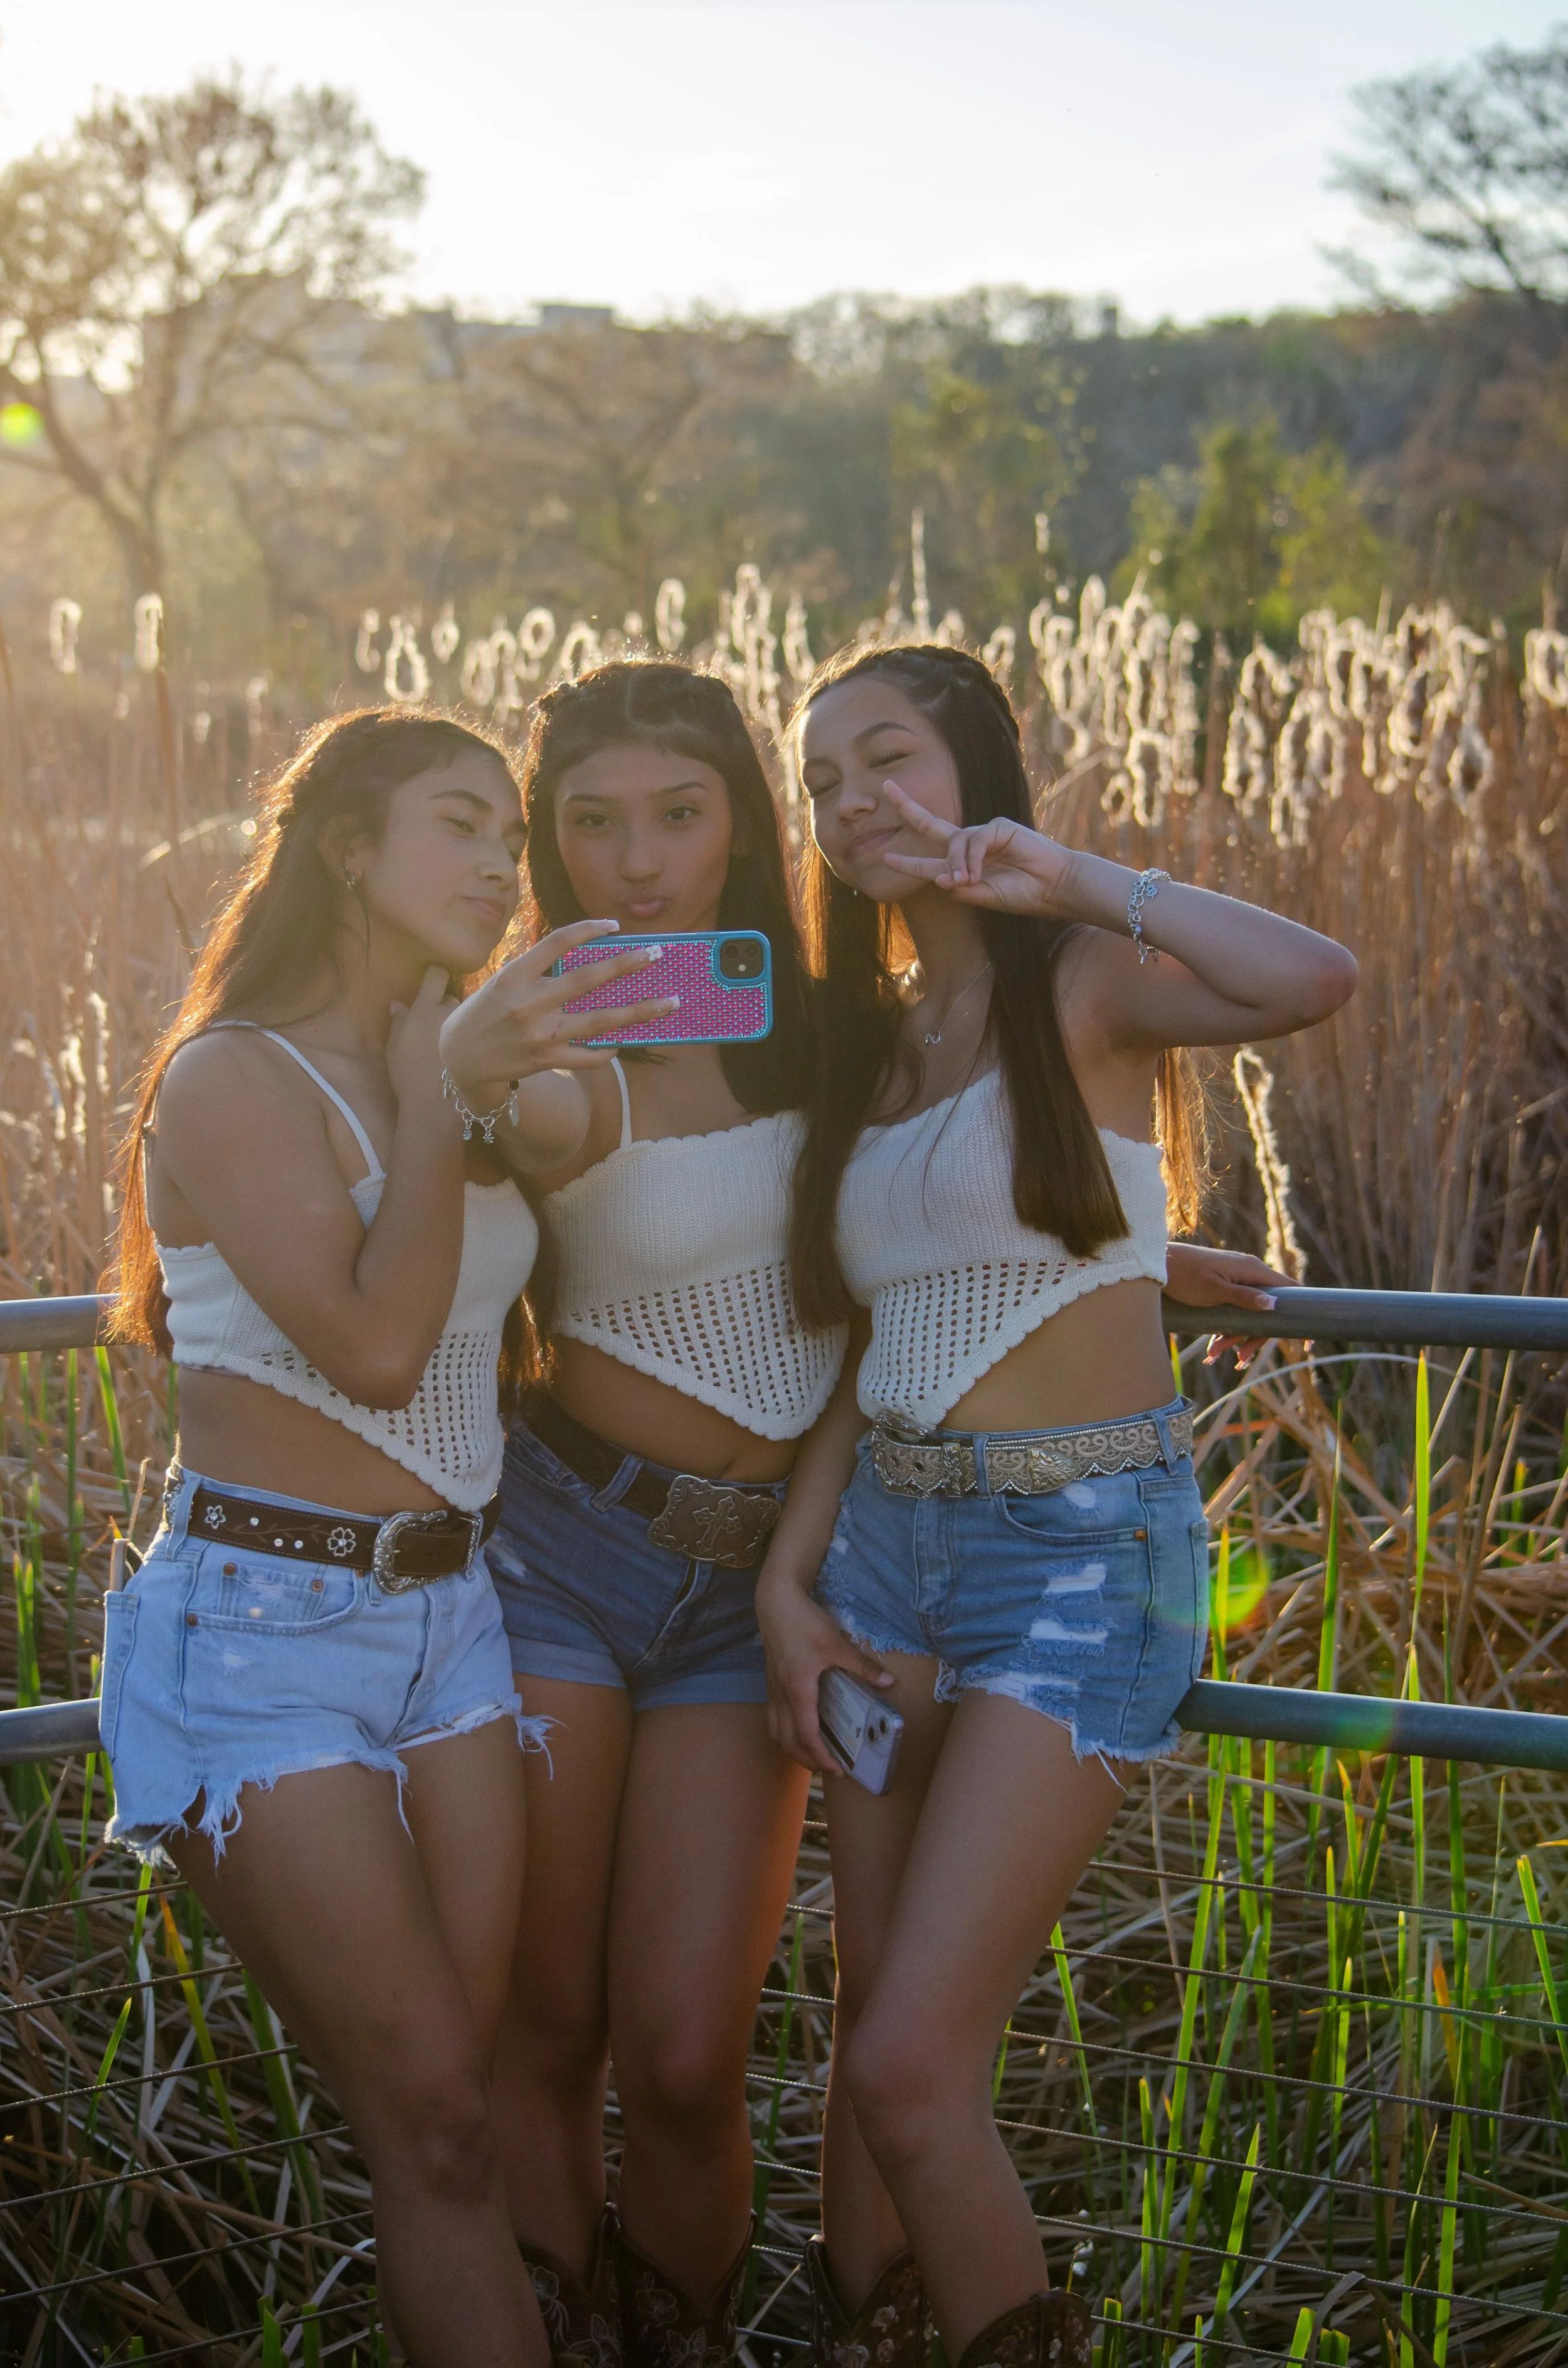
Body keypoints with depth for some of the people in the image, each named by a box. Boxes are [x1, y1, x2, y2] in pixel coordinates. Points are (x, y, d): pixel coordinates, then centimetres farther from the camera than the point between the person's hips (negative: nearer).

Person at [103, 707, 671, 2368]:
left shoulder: (462, 1069, 13)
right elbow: (375, 1343, -20)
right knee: (430, 2119, -4)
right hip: (264, 1629, -6)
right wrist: (438, 1099, -13)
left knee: (446, 2115, 7)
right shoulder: (236, 1077, -10)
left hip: (446, 1610, 7)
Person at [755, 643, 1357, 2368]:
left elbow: (1314, 982, -30)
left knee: (910, 2062, -10)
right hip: (889, 1540, 6)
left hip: (1083, 1549, -6)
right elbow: (868, 1353, 13)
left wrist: (1073, 876, -20)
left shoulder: (1084, 985, -7)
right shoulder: (866, 1041, 13)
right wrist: (790, 1581, 4)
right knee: (874, 2022, 13)